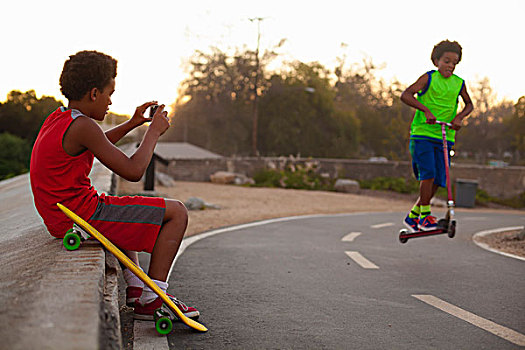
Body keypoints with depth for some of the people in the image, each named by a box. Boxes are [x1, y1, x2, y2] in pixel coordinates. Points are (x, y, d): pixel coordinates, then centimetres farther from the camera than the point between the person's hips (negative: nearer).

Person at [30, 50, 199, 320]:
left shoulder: (57, 118, 9)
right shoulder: (82, 125, -20)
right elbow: (133, 171, -19)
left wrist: (132, 123, 24)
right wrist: (154, 131, -6)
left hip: (58, 218, 10)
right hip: (83, 214, -10)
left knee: (126, 211, 40)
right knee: (176, 212, -4)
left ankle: (135, 287, 33)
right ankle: (152, 300, -2)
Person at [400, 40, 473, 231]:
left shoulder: (459, 83, 9)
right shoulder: (429, 78, -4)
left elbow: (469, 104, 21)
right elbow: (405, 95, -14)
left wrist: (459, 117, 0)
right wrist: (425, 110, -26)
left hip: (445, 136, 5)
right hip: (422, 134, -5)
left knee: (438, 180, 2)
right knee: (428, 174, -17)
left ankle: (413, 215, 18)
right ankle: (425, 216, -4)